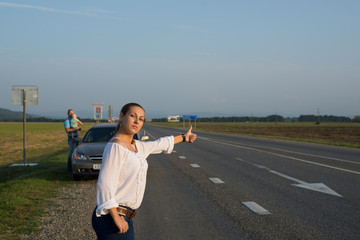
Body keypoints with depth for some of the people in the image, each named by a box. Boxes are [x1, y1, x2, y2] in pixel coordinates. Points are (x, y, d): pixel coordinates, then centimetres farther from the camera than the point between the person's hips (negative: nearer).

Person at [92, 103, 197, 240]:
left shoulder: (135, 146, 14)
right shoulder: (115, 146, -13)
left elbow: (159, 144, 33)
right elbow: (105, 183, -19)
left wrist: (183, 137, 48)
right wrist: (116, 218, -22)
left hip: (124, 217, 9)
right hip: (111, 218, -9)